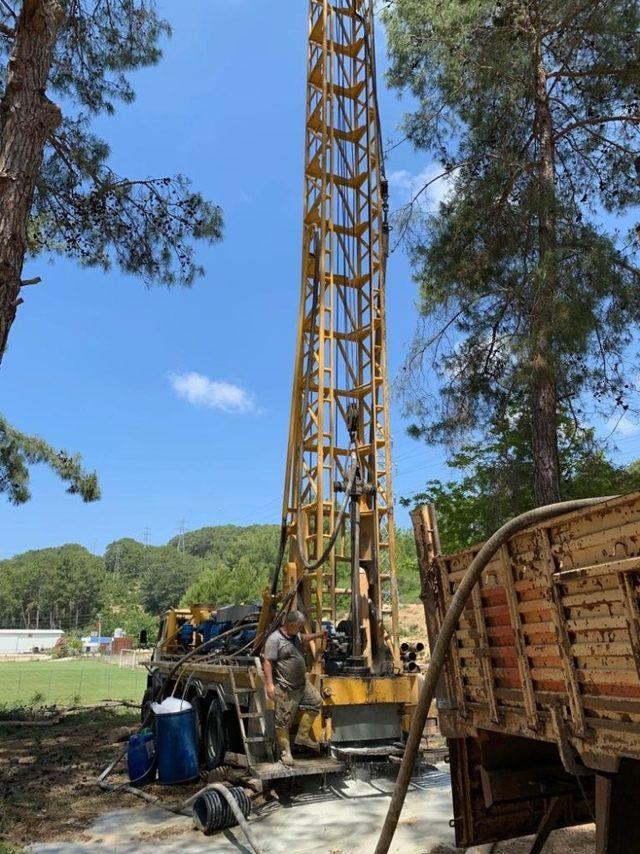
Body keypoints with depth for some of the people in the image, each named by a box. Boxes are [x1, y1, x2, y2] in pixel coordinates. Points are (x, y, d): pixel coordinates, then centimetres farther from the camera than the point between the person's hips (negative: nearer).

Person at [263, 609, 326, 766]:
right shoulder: (274, 639, -20)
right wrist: (269, 684, -26)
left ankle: (302, 736, 19)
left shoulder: (295, 635, 8)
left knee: (316, 701, 10)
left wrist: (317, 635, 31)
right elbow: (267, 662, -22)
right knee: (283, 720, -1)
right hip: (285, 688, -9)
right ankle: (285, 751, 14)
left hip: (302, 683, 9)